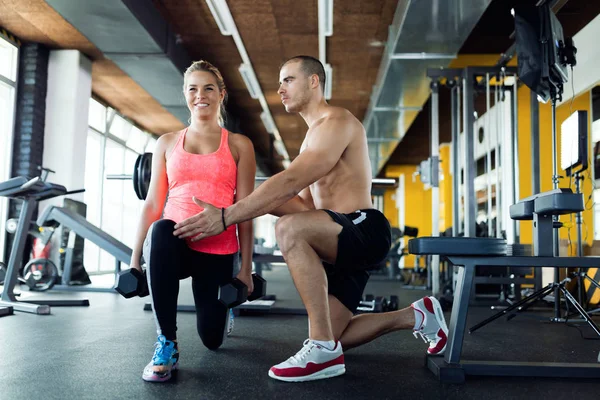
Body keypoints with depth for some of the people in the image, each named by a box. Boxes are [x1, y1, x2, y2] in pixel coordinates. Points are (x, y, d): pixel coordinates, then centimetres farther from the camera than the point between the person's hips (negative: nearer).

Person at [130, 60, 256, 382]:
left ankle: (225, 302, 43)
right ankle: (167, 344, -24)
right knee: (161, 230, -37)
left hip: (218, 250, 0)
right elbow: (153, 204, 7)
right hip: (174, 244, 1)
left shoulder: (239, 145, 4)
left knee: (212, 338, 2)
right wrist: (135, 258, 2)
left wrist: (245, 268, -4)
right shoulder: (167, 143, 10)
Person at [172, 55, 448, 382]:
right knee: (329, 336, 8)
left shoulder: (336, 122, -10)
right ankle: (417, 316, 26)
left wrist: (226, 216, -26)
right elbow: (304, 203, 16)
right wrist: (252, 205, 2)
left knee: (289, 229, -35)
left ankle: (324, 351, -27)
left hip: (364, 231, -10)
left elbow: (289, 183, -23)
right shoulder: (315, 136, 23)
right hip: (344, 240, 10)